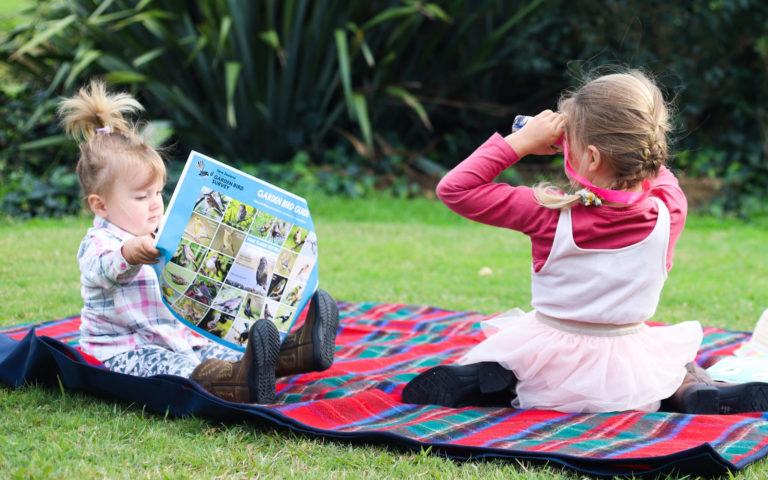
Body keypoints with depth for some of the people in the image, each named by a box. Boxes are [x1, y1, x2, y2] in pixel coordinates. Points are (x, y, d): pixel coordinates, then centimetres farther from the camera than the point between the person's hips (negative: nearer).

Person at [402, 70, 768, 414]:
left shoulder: (552, 213, -21)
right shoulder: (669, 211, -14)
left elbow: (453, 188, -13)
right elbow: (654, 172, 12)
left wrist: (522, 141, -10)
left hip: (552, 378, -1)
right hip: (629, 381, 1)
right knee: (676, 348, 35)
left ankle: (485, 383, 0)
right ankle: (690, 389, 4)